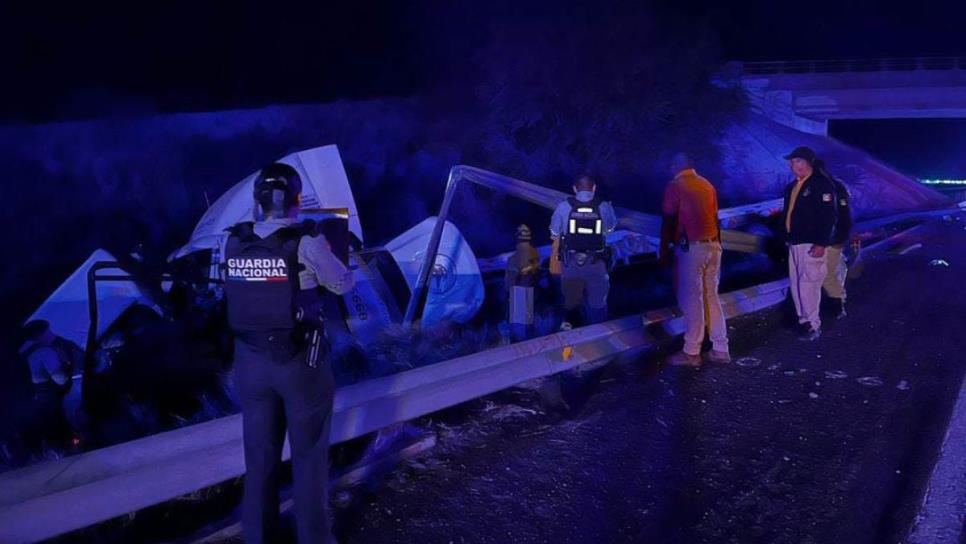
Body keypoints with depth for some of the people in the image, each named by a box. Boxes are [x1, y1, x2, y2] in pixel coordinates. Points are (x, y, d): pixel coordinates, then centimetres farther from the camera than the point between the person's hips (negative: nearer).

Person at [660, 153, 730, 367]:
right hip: (713, 246, 6)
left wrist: (664, 250, -1)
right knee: (712, 297, 13)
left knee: (692, 300, -1)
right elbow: (714, 216, 15)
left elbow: (668, 222, -8)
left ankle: (691, 353, 4)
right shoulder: (707, 185, 12)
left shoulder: (675, 187, -6)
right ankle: (720, 349, 15)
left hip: (690, 248, -6)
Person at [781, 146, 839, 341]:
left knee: (808, 284, -9)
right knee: (795, 284, 12)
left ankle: (813, 325, 0)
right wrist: (787, 238, 15)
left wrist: (821, 243, -22)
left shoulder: (822, 184, -10)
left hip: (812, 245, -9)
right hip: (794, 243, 9)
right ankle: (804, 320, 23)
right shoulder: (792, 187, 16)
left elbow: (829, 215, -17)